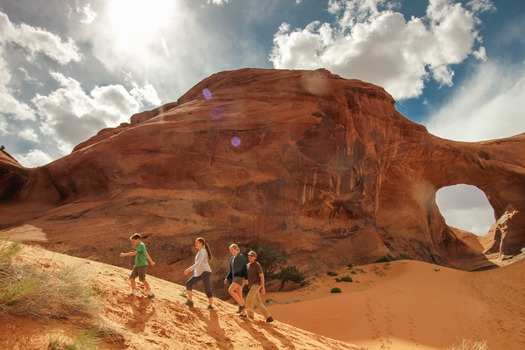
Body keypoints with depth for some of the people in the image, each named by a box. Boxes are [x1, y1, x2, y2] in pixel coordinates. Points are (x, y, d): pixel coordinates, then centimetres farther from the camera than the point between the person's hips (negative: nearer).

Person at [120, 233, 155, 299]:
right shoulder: (141, 245, 18)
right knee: (131, 278, 2)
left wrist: (124, 254, -20)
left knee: (143, 279, -7)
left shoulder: (141, 245, -12)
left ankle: (151, 294, 2)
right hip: (137, 265, 9)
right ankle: (134, 293, 12)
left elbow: (134, 253, -24)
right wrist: (151, 261, 36)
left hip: (142, 265, -9)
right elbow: (146, 254, 27)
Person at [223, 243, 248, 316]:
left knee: (230, 290, -20)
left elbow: (244, 268, -13)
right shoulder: (232, 258, 17)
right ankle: (243, 313, 13)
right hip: (235, 278, 8)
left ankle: (241, 305, -12)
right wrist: (227, 278, 10)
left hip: (240, 277, -8)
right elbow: (231, 270, 20)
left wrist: (246, 279, -19)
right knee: (239, 296, 7)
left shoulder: (241, 257, -7)